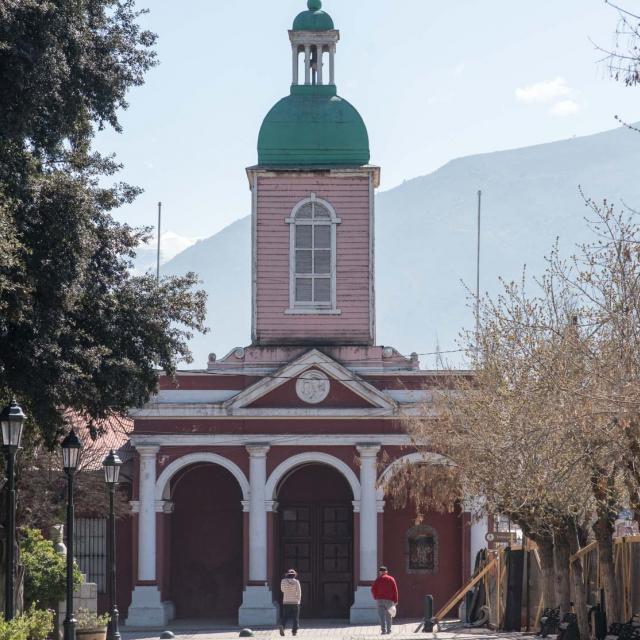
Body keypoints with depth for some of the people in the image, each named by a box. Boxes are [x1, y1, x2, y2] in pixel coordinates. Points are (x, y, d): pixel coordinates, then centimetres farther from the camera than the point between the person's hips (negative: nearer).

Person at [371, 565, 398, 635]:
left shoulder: (378, 579, 2)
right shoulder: (391, 579, 5)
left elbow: (373, 590, -1)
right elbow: (395, 590, 0)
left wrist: (375, 597, 15)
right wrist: (395, 601, 2)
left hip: (380, 600, -2)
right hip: (389, 600, 2)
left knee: (382, 615, -6)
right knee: (389, 615, 13)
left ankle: (384, 630, -19)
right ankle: (389, 630, 16)